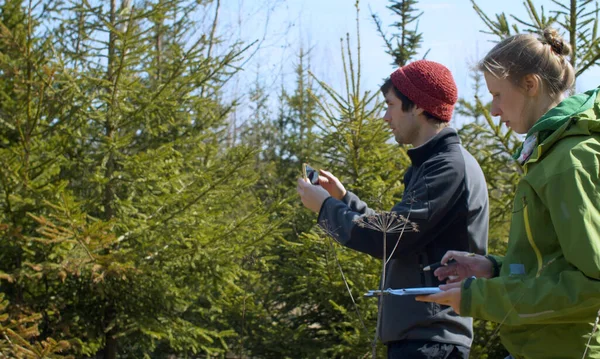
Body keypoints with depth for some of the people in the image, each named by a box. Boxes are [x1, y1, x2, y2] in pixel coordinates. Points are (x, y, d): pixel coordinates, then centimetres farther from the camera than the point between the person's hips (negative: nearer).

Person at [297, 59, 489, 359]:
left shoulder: (451, 167, -16)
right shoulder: (433, 164, 17)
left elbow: (386, 239, -20)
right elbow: (398, 234, 24)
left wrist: (325, 207, -6)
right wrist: (343, 198, 19)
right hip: (413, 333, 10)